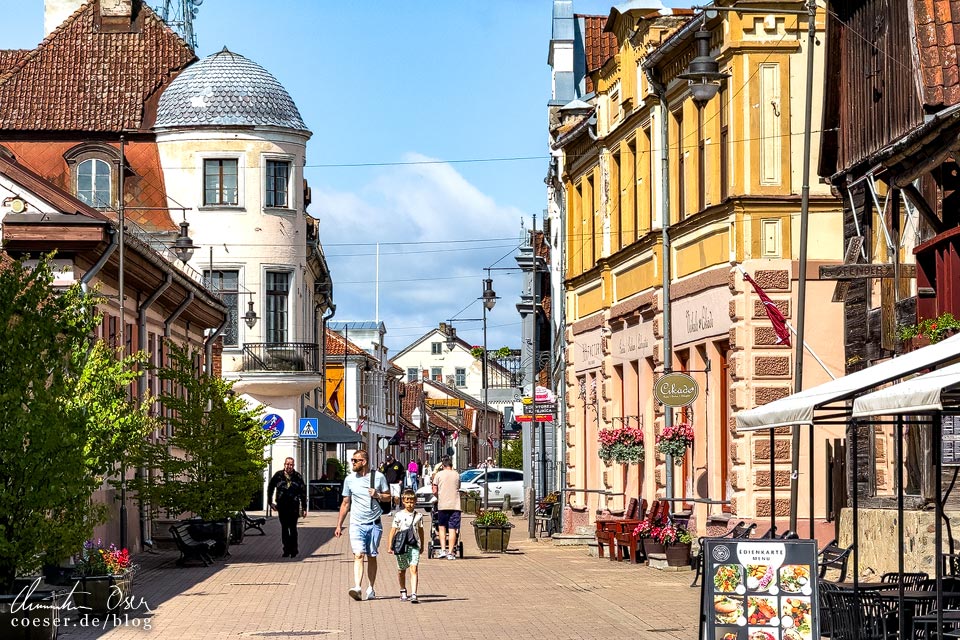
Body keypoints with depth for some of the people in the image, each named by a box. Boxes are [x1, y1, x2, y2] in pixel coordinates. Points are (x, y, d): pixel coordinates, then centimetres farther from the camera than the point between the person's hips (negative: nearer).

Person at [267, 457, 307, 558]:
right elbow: (270, 488, 14)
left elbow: (303, 493, 5)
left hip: (294, 506, -1)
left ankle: (294, 549, 7)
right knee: (284, 528, 4)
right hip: (282, 506, 1)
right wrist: (270, 502, 8)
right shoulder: (278, 475, 2)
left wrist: (304, 508, 2)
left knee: (292, 528, -4)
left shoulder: (298, 477, 1)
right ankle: (286, 550, 10)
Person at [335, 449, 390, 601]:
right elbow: (346, 503, 13)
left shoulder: (378, 477, 1)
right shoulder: (349, 479, 6)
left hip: (374, 524, 0)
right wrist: (339, 525, 12)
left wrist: (378, 495, -12)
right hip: (357, 524, 0)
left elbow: (388, 496, 10)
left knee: (372, 556, 8)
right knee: (358, 555, -15)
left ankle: (371, 588, 19)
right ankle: (357, 587, -26)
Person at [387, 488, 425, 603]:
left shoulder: (418, 516, 4)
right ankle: (403, 591, 35)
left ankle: (413, 594, -19)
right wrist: (390, 545, -4)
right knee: (401, 570, 14)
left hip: (414, 546, 0)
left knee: (414, 569, -14)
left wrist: (422, 545, 22)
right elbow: (393, 530, 1)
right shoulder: (399, 515, -1)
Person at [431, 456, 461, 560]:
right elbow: (458, 488, 12)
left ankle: (443, 550, 3)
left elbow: (435, 491, 2)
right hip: (455, 505, 1)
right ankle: (451, 552, -2)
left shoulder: (439, 475, 1)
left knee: (442, 527, 14)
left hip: (442, 505, -1)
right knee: (452, 529, 1)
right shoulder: (456, 475, 7)